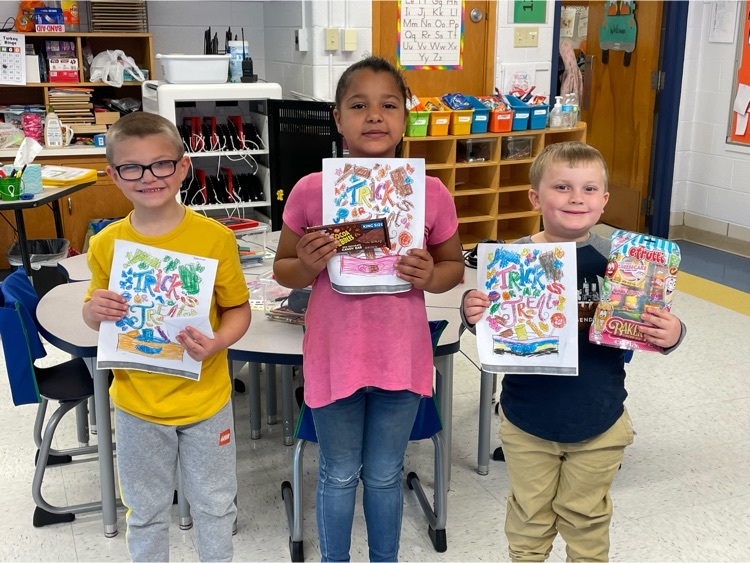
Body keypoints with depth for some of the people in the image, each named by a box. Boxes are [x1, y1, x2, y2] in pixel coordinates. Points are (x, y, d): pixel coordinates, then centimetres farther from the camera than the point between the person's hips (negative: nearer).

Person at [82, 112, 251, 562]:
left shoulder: (214, 237, -14)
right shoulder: (106, 244, -7)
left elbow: (238, 309, -5)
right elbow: (95, 315, 6)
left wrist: (217, 342, -24)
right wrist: (95, 310, -17)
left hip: (205, 398, -1)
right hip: (137, 404, 2)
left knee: (214, 503, 19)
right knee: (146, 509, 20)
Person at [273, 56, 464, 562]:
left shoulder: (431, 193, -8)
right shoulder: (311, 191, -10)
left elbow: (455, 265, 6)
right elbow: (283, 270, 2)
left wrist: (430, 277, -16)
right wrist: (308, 266, -20)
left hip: (401, 357, 1)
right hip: (334, 356, 0)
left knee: (385, 475, 19)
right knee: (339, 476, 18)